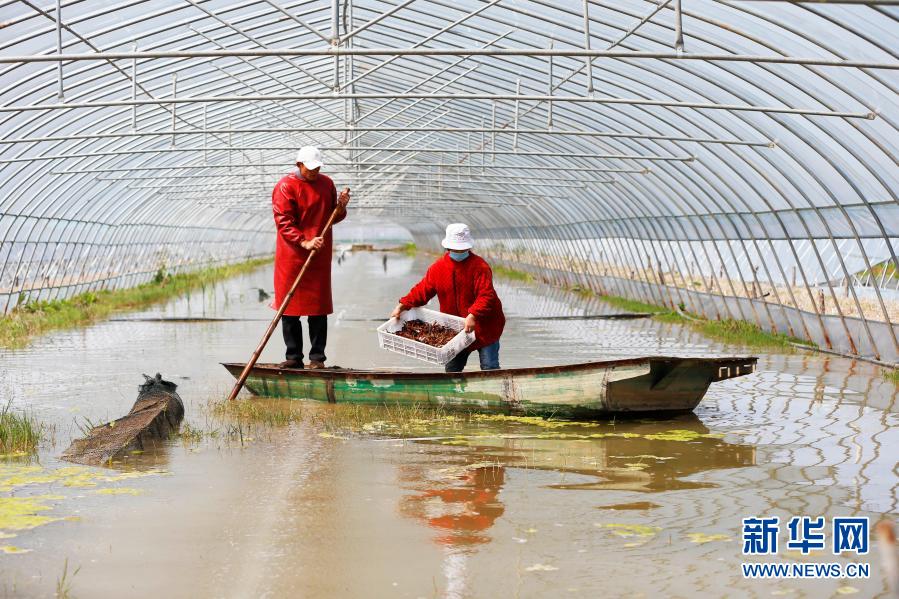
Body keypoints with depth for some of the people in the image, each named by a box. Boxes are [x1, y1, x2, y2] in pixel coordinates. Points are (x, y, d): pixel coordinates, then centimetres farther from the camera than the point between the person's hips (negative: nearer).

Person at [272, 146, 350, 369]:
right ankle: (293, 357, 11)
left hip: (320, 257, 3)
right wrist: (304, 242, -23)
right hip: (291, 256, -3)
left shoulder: (326, 183, 10)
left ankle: (317, 357, 6)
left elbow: (332, 217, 19)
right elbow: (283, 222, -12)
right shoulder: (285, 186, -5)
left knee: (318, 308, 2)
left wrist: (340, 207, -3)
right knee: (289, 306, 2)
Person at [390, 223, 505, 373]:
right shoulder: (438, 267, 0)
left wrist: (473, 315, -41)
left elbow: (486, 296, -26)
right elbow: (422, 290, 3)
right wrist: (402, 305, -9)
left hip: (484, 328, -5)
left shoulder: (480, 266, -16)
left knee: (490, 369, -4)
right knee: (451, 369, 11)